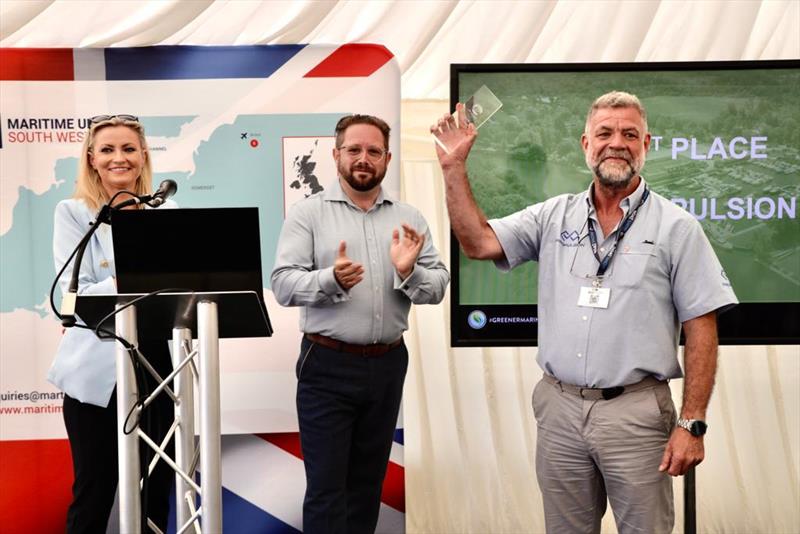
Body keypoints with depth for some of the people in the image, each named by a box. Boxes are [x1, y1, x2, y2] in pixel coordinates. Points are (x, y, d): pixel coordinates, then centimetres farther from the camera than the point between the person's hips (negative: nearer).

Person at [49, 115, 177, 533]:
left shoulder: (165, 211, 8)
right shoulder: (73, 212, 0)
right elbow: (76, 294, -10)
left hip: (158, 361, 3)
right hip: (97, 367, -3)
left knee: (156, 489, 11)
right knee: (94, 492, 7)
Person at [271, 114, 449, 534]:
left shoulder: (409, 218, 7)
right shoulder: (307, 213, -2)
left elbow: (438, 288, 2)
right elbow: (283, 285, -11)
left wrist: (409, 272, -19)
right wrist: (331, 279, -29)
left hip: (387, 365, 4)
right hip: (327, 366, -4)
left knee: (368, 481, 16)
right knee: (326, 486, 1)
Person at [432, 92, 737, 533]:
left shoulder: (676, 227, -3)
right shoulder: (554, 216, 7)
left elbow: (701, 331, -5)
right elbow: (478, 242, -1)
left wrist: (693, 424, -10)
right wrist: (454, 167, -8)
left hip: (635, 412, -3)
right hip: (558, 408, 3)